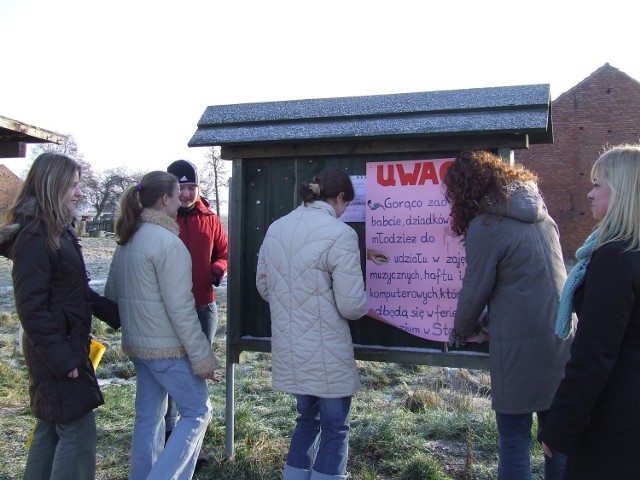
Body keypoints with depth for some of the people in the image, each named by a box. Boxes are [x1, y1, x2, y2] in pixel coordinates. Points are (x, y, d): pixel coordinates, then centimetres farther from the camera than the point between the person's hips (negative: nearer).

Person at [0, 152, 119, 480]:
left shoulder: (59, 231, 11)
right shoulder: (34, 239, -18)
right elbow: (31, 307, -21)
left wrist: (114, 314, 13)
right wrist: (63, 359, -21)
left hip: (66, 347, 10)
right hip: (57, 352, -10)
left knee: (51, 428, 19)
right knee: (79, 433, -3)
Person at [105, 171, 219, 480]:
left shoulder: (126, 241, 9)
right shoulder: (168, 242, -18)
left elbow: (111, 294, 16)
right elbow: (180, 309, -21)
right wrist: (201, 357, -16)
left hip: (137, 345, 9)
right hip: (168, 348, -9)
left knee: (148, 416, 18)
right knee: (197, 412, 4)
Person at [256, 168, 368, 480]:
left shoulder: (276, 228, 4)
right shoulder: (340, 234, -17)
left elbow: (263, 286, 13)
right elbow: (351, 305, -18)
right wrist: (364, 305, 4)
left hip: (288, 347, 7)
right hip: (325, 352, -6)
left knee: (307, 418, 25)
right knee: (334, 428, 12)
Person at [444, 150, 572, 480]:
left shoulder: (486, 225, -13)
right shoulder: (539, 212, 9)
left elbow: (475, 289, -6)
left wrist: (460, 332, 11)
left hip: (521, 346, -7)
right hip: (562, 338, 7)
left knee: (514, 441, 6)